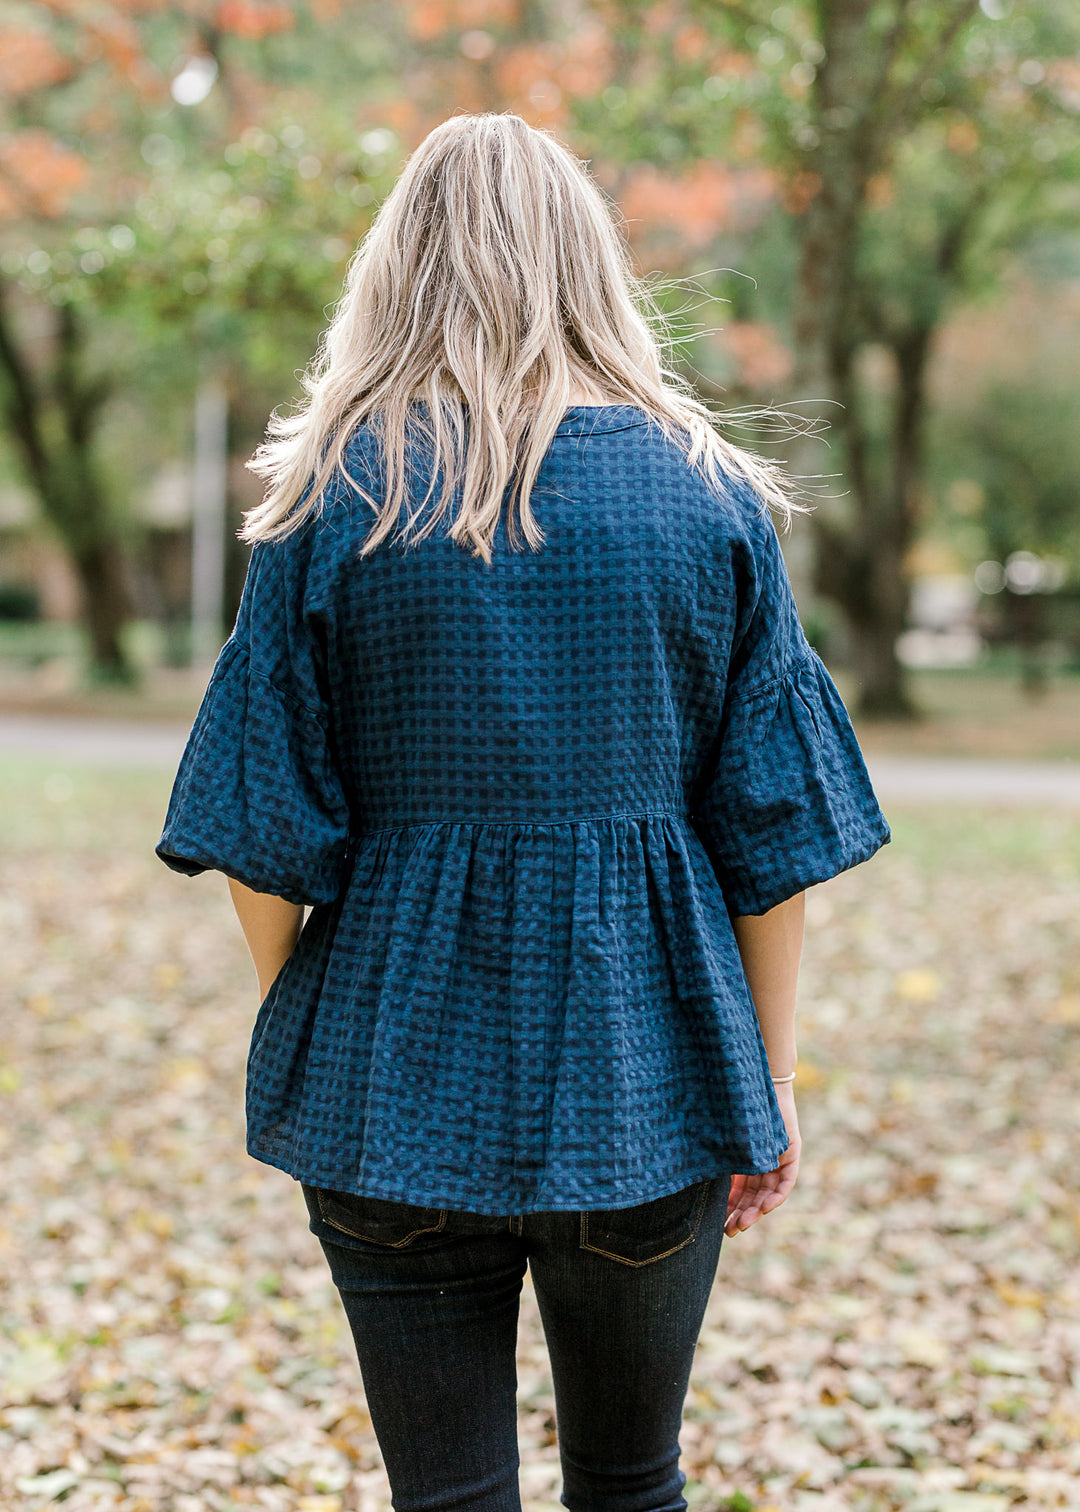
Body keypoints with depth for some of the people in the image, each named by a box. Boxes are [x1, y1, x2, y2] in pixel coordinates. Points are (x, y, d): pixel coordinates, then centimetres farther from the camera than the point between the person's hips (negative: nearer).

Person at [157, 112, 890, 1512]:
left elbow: (267, 833, -4)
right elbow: (773, 828, -1)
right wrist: (771, 1082, 8)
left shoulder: (341, 502, -6)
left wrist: (298, 1034, 12)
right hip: (645, 1080, 1)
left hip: (401, 1078, -1)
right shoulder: (712, 501, -2)